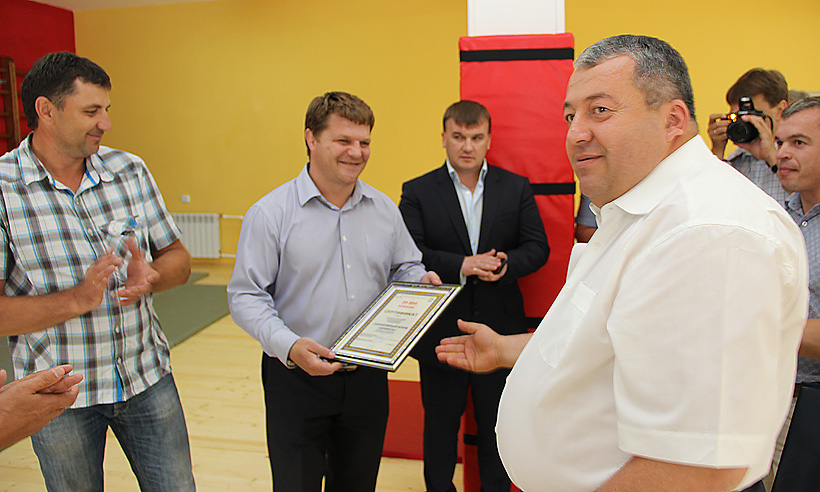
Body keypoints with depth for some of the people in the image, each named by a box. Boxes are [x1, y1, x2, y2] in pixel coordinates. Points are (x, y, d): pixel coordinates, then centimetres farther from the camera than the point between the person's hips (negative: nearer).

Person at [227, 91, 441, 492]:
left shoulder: (384, 209, 4)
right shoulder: (269, 213, -10)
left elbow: (404, 268, 16)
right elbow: (245, 296, -10)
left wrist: (421, 281, -7)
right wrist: (289, 346, -24)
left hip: (367, 377, 4)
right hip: (296, 378, -3)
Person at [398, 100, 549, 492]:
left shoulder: (516, 188, 4)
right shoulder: (417, 191, -1)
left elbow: (538, 247, 1)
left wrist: (506, 264, -19)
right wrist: (461, 265, -24)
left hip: (500, 330, 2)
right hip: (440, 330, -1)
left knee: (497, 424, 17)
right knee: (440, 423, 16)